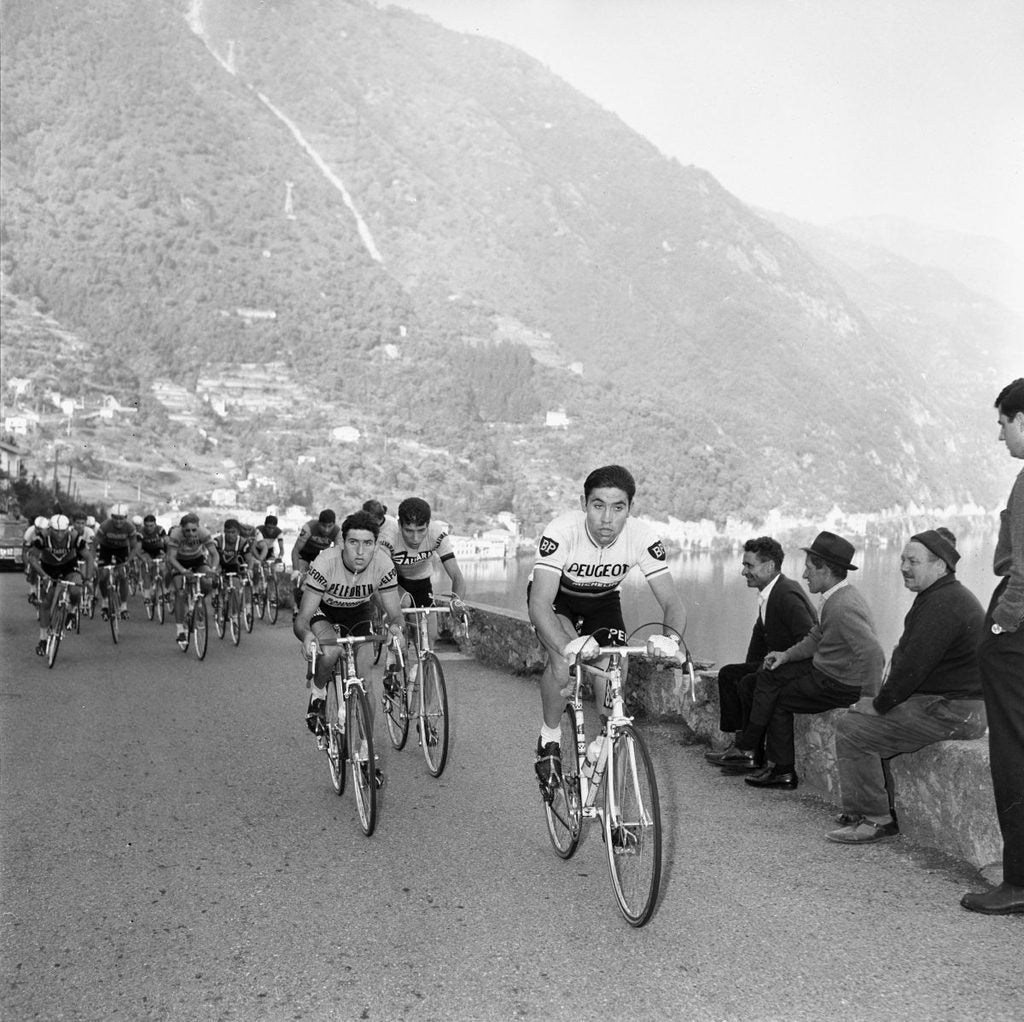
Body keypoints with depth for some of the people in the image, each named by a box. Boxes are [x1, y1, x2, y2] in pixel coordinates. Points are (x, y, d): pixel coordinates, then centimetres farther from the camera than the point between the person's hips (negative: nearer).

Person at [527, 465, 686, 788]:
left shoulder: (644, 537, -29)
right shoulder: (562, 532, -37)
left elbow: (672, 602, -29)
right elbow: (539, 603, -44)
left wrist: (671, 638, -52)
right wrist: (567, 646, -62)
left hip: (603, 601, 3)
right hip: (557, 597, -3)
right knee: (564, 659, -30)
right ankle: (550, 738, -5)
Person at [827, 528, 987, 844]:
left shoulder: (943, 604, -19)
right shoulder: (942, 597, 17)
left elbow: (913, 665, -23)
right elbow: (908, 660, 18)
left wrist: (879, 704, -11)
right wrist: (880, 698, 8)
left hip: (952, 711, -11)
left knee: (852, 730, -14)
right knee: (861, 718, 19)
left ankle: (876, 819, -5)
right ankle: (862, 809, 21)